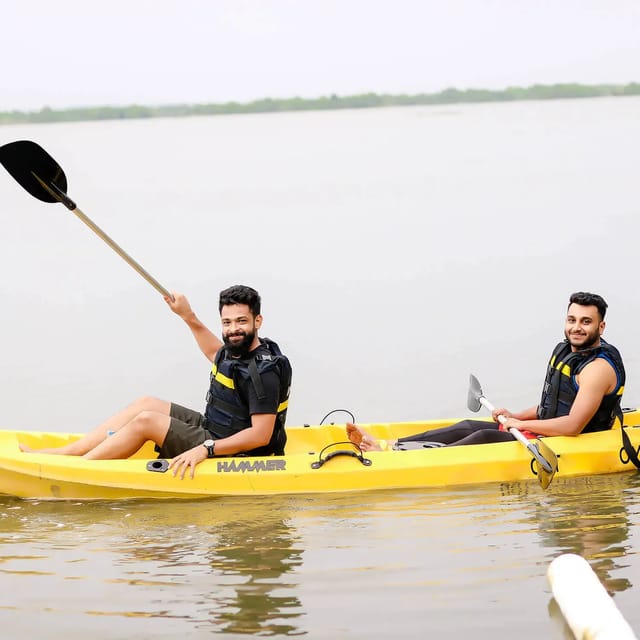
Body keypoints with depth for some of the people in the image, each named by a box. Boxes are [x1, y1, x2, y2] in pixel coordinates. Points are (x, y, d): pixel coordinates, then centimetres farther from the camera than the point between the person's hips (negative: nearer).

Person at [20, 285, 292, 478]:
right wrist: (189, 317, 26)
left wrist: (206, 450, -33)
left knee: (146, 420, -14)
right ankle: (65, 453, 3)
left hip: (230, 453, -10)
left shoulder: (264, 371, -24)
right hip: (213, 432, 10)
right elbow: (217, 354, 31)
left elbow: (261, 435, -29)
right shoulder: (239, 349, 4)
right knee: (147, 404, 8)